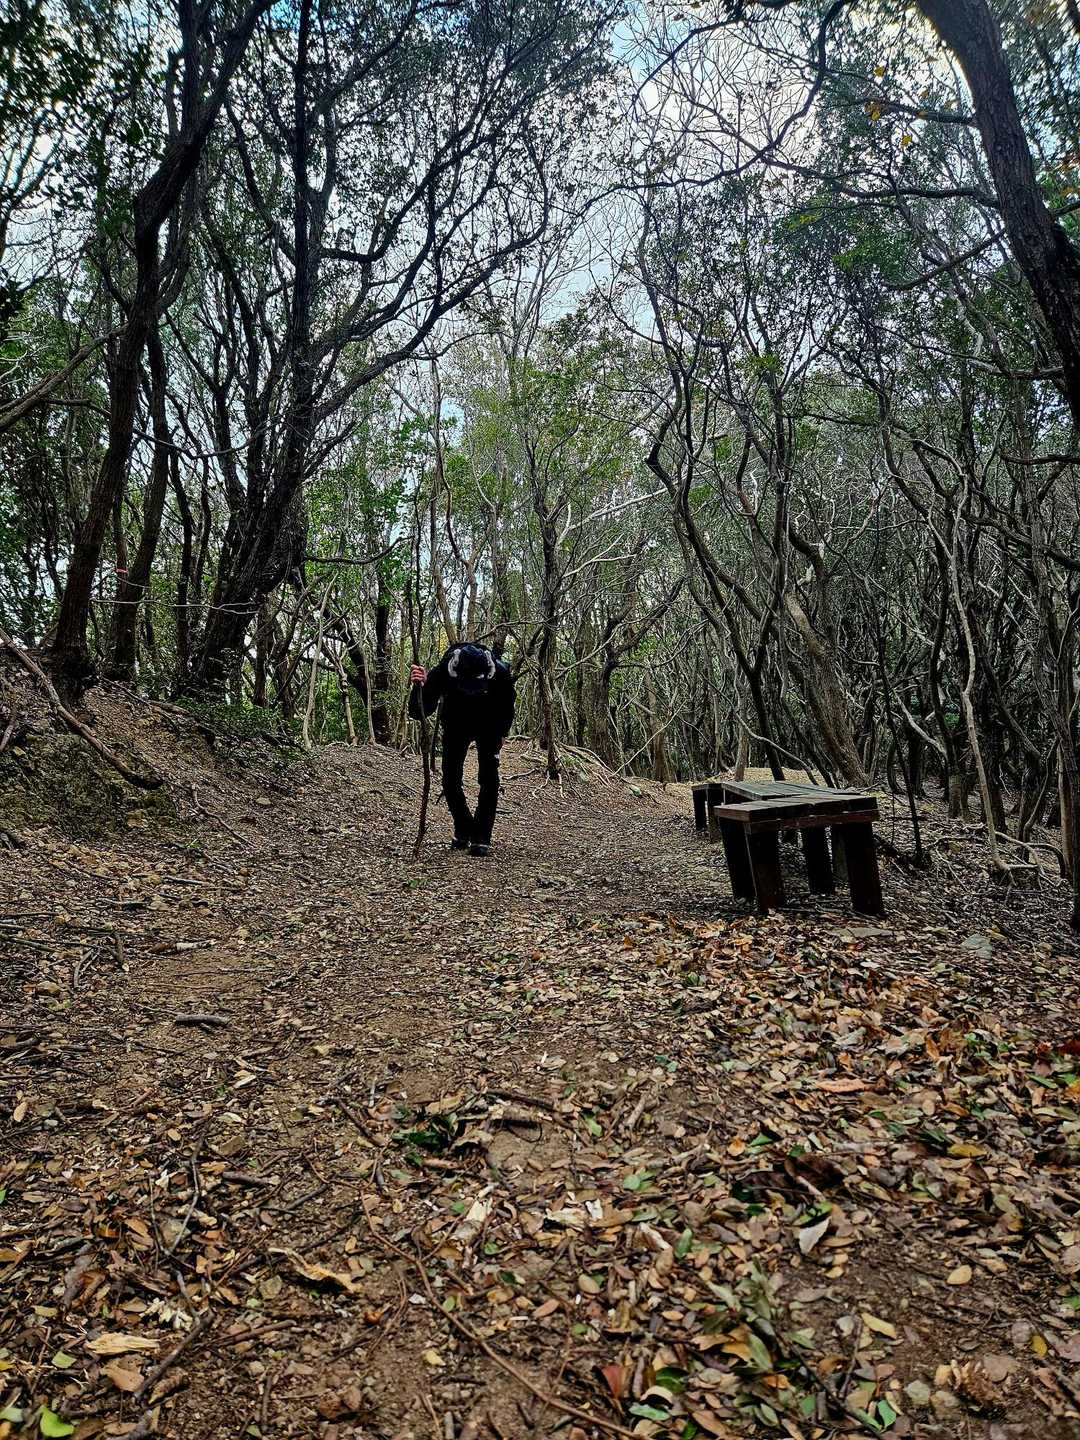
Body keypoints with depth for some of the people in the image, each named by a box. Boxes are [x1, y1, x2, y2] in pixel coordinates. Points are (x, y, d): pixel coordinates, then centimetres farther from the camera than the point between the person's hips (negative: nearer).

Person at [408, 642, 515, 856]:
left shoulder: (500, 672, -32)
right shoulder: (443, 671, -34)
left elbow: (507, 707, -8)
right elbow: (419, 713, -33)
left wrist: (502, 734, -1)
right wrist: (418, 687, -51)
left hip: (489, 726, -1)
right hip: (456, 726, 1)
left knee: (489, 779, -9)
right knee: (450, 780, -3)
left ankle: (481, 837, 0)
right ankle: (463, 832, 16)